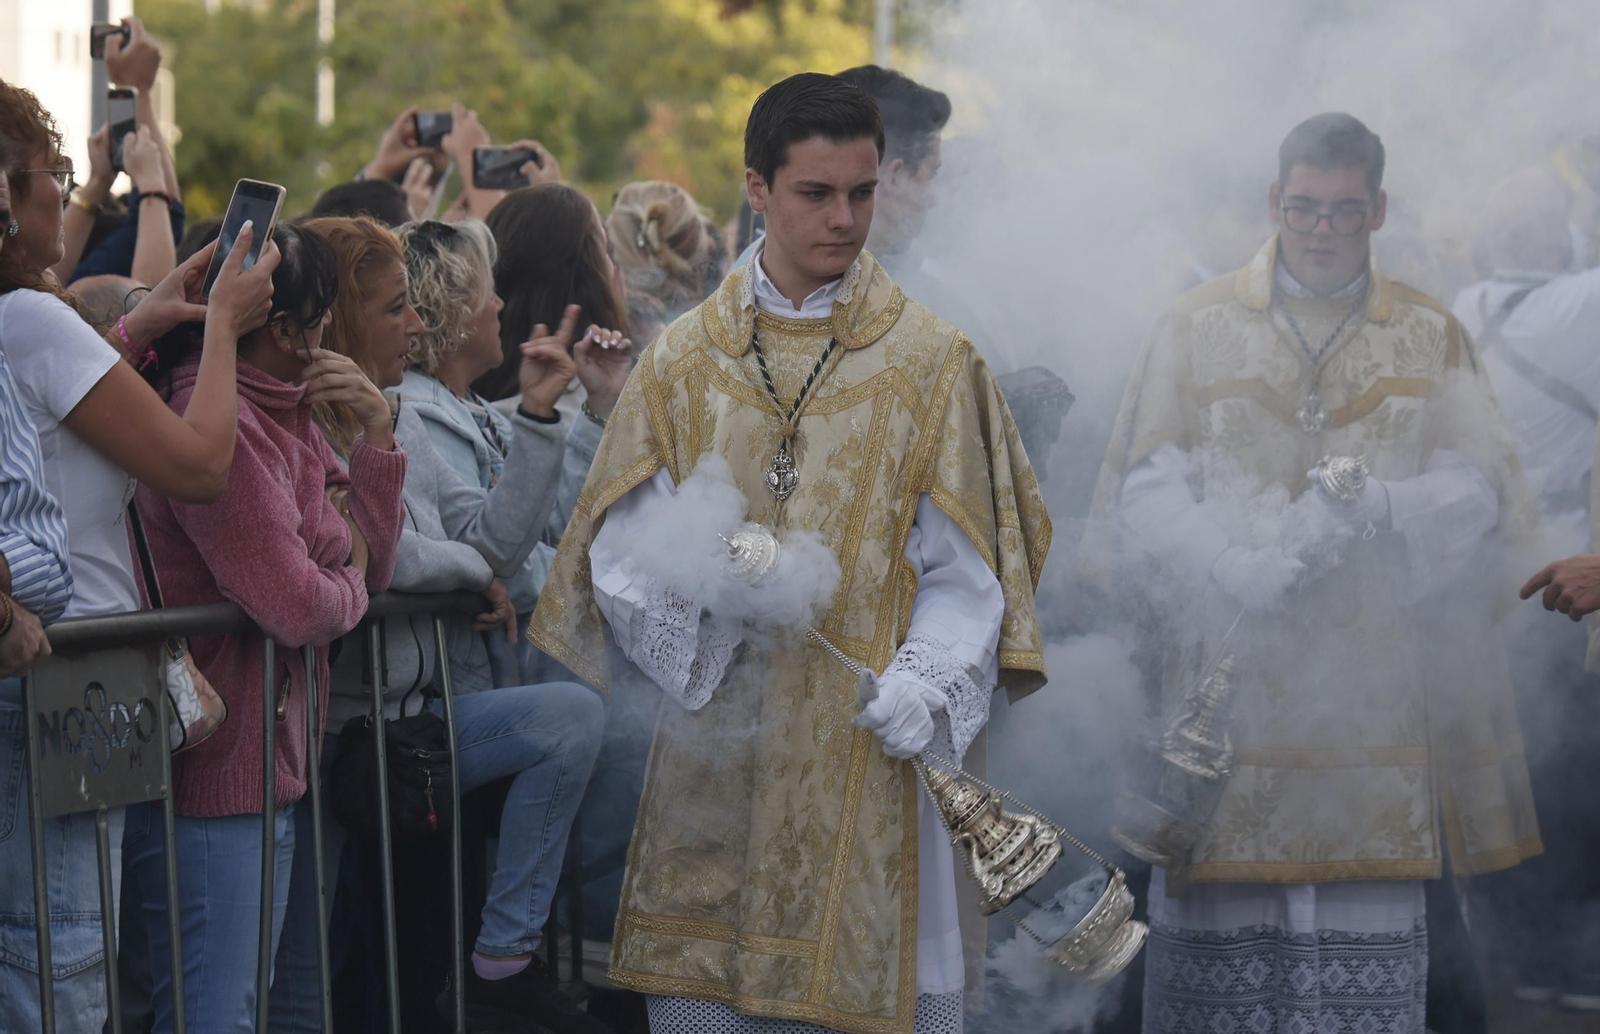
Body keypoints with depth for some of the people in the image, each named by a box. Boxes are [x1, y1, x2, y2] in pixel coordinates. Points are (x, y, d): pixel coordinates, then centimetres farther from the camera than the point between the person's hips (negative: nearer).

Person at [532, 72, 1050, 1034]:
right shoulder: (683, 362, 11)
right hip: (715, 746, 2)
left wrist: (925, 682, -17)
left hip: (865, 745, -2)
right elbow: (624, 555, 6)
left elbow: (962, 568, 1)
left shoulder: (933, 361, 5)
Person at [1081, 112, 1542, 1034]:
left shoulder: (1434, 337, 12)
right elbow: (1147, 491, 2)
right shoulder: (1199, 327, 10)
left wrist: (1374, 503, -17)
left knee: (1369, 916, -3)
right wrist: (1237, 566, -16)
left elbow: (1478, 490, 3)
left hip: (1376, 675, 1)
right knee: (1221, 928, -4)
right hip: (1229, 672, -1)